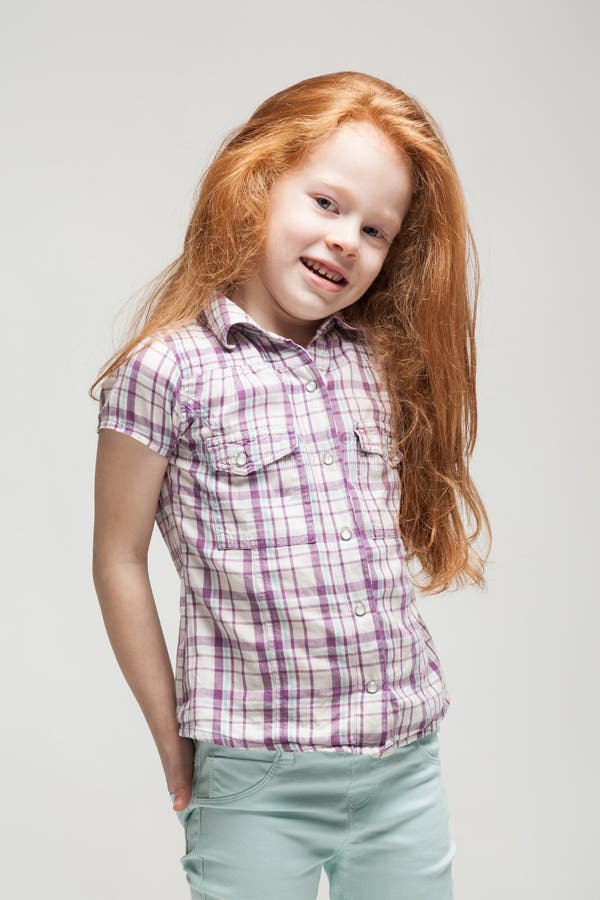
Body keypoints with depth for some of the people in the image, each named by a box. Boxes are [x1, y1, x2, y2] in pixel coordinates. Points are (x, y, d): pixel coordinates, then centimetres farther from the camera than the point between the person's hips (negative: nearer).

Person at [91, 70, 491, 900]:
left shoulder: (382, 364, 8)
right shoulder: (169, 367, -9)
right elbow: (120, 561, -3)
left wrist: (400, 698, 8)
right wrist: (174, 743, 1)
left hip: (409, 764, 5)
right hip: (256, 780, -4)